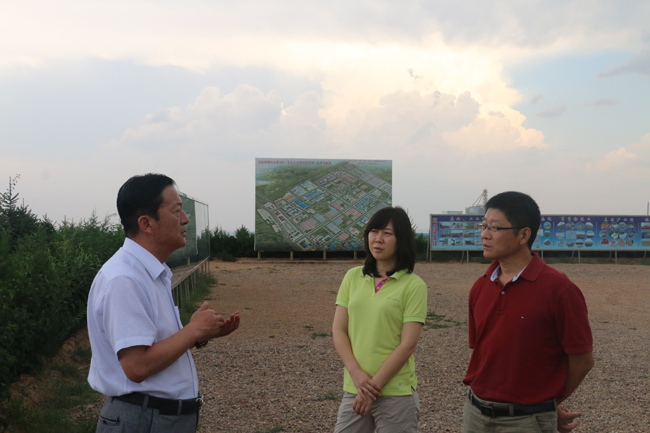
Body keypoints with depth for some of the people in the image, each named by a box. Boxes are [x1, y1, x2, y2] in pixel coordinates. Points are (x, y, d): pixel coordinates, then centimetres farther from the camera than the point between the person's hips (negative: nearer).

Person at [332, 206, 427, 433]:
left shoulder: (413, 285, -7)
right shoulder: (353, 277, 6)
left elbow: (408, 345, -11)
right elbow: (338, 331, 3)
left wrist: (374, 385, -12)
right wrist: (357, 374, -10)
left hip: (396, 394, -3)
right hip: (353, 389, 4)